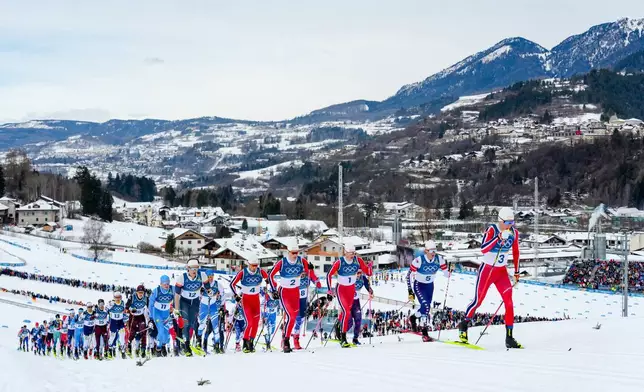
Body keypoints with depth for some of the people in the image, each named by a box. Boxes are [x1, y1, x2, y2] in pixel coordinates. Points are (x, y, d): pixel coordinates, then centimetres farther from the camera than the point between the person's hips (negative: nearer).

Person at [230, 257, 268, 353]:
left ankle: (251, 343, 16)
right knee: (249, 322, -14)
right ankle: (245, 344, -3)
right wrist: (236, 295, -10)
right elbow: (232, 284, -5)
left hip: (256, 299, 3)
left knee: (256, 322, 3)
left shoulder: (260, 272, -6)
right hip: (246, 299, -3)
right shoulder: (242, 273, -13)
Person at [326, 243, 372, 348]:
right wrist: (329, 291, -14)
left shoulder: (358, 260, -12)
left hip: (351, 289, 4)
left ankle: (338, 326, 47)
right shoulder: (339, 262, -21)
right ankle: (343, 338, -14)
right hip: (341, 289, -4)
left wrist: (369, 267, -32)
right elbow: (329, 275, -13)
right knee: (346, 312, -17)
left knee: (347, 310, 19)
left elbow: (368, 273, -10)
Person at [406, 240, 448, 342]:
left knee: (427, 307, 12)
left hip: (430, 285, 5)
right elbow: (410, 275, -19)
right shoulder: (419, 260, -26)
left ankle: (413, 318, 40)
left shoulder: (439, 259, -16)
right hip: (418, 285, -5)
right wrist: (410, 291, -20)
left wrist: (450, 272, -28)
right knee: (426, 306, -20)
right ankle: (425, 333, -10)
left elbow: (446, 272, -6)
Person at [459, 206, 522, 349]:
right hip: (487, 270, -4)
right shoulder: (492, 230, -17)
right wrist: (498, 238, -37)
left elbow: (515, 252, 12)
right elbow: (483, 249, -29)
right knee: (478, 300, 0)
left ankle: (509, 338, -3)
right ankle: (464, 325, 26)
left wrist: (516, 272, 12)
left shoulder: (514, 233, -1)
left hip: (502, 271, 4)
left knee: (509, 302, -7)